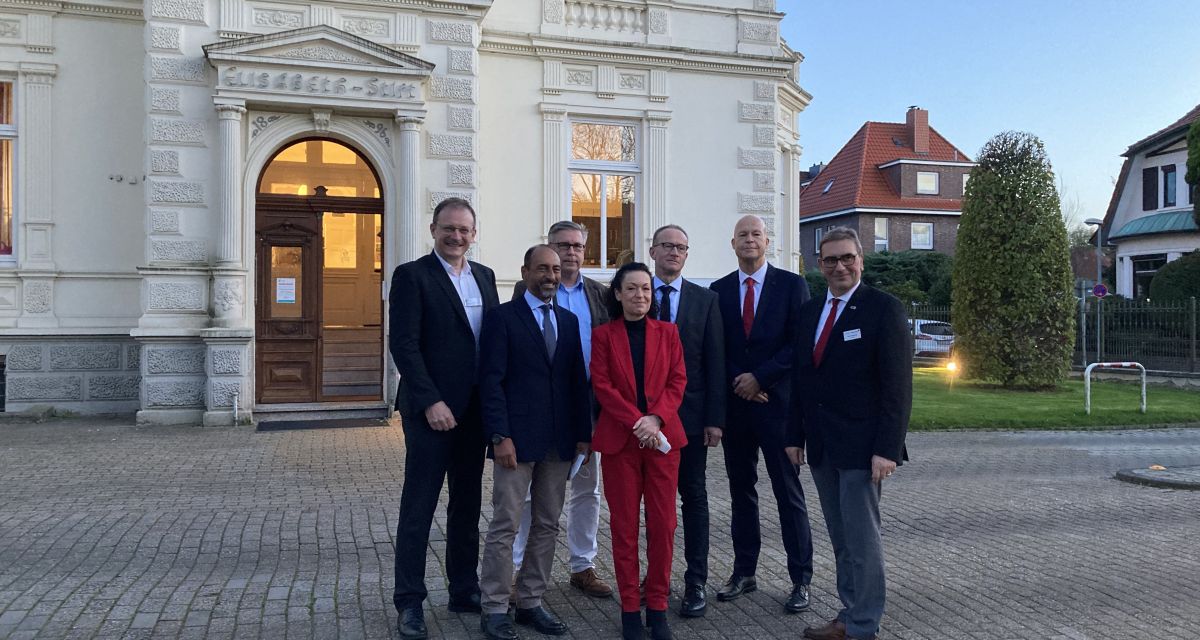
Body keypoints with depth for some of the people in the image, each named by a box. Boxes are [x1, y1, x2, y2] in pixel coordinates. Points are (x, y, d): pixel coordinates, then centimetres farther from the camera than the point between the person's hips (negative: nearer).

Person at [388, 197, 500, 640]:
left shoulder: (484, 276, 13)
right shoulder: (412, 275, -5)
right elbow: (403, 344, -12)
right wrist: (431, 402, -18)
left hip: (474, 410, 6)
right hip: (432, 411, -6)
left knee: (468, 505, 13)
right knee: (418, 508, 2)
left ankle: (464, 590, 26)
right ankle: (409, 602, 13)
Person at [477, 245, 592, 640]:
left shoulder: (569, 321, 13)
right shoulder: (503, 317, -2)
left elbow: (577, 380, 13)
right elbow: (491, 381, -8)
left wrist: (583, 432, 6)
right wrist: (500, 436, -15)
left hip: (559, 441, 6)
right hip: (517, 439, -5)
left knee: (547, 526, 10)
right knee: (505, 526, -1)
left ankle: (531, 603, 21)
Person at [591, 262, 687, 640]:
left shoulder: (668, 332, 9)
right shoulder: (603, 335, 4)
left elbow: (678, 381, 3)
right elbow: (602, 385, -4)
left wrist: (656, 418, -13)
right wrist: (637, 422, -14)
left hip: (663, 436, 1)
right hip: (619, 438, -1)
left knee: (663, 524, 2)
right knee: (624, 525, 3)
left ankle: (657, 606, 14)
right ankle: (630, 608, 13)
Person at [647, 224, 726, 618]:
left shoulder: (705, 300, 2)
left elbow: (715, 362, 0)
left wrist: (715, 418, -6)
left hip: (690, 412, 0)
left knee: (694, 496, 6)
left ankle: (696, 581, 14)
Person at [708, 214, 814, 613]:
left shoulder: (792, 285, -1)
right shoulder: (719, 290, 9)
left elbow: (799, 343, -7)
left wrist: (759, 377, -13)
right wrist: (737, 383, -7)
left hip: (778, 403, -3)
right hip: (735, 403, 4)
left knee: (789, 493, 1)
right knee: (741, 491, 11)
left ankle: (800, 579, 10)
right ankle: (744, 573, 21)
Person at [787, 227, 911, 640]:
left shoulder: (884, 309, -7)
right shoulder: (809, 311, 12)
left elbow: (898, 385, -12)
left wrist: (887, 448, -18)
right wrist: (795, 436, 11)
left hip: (860, 446, -6)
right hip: (821, 447, 6)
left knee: (862, 539, 1)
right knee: (840, 539, 14)